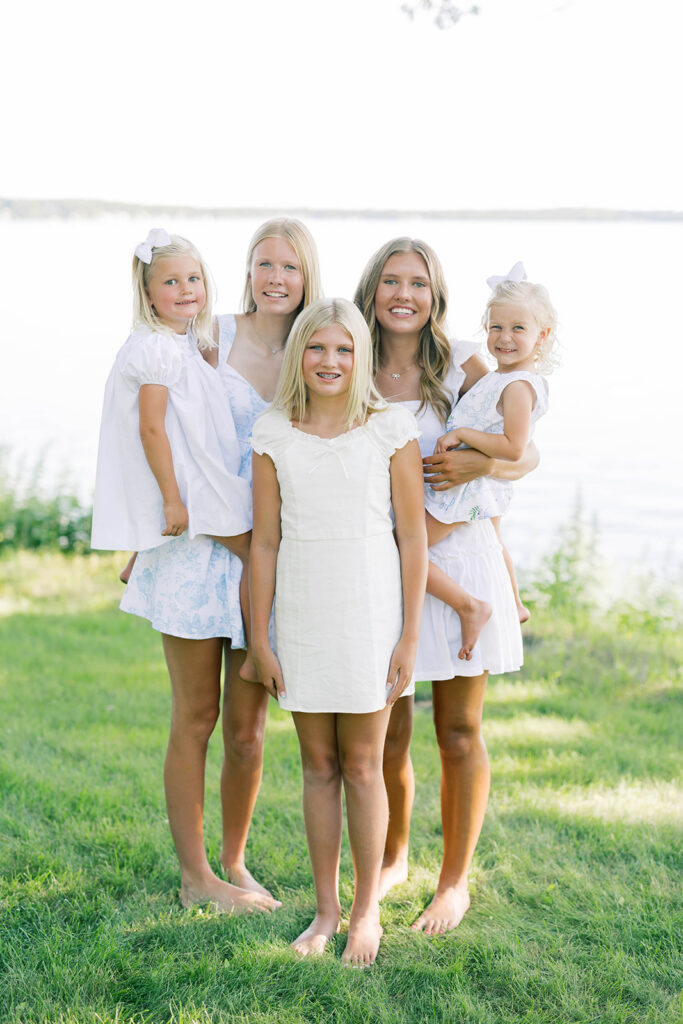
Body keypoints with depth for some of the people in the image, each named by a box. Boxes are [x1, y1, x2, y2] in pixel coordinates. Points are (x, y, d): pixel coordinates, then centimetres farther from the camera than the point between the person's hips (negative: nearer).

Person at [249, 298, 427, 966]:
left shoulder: (391, 428, -3)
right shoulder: (273, 435, 3)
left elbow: (413, 538, -2)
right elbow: (264, 543, 5)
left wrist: (410, 636, -5)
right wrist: (260, 641, 3)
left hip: (370, 613, -2)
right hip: (302, 616, 2)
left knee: (361, 766, 3)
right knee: (318, 766, 10)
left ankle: (366, 910, 18)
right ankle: (325, 910, 22)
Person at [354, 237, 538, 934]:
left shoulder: (460, 367, -2)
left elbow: (527, 454, 1)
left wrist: (480, 465, -18)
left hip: (457, 556, -1)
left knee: (459, 732, 6)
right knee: (387, 733, 8)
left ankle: (455, 882, 22)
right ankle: (392, 858, 35)